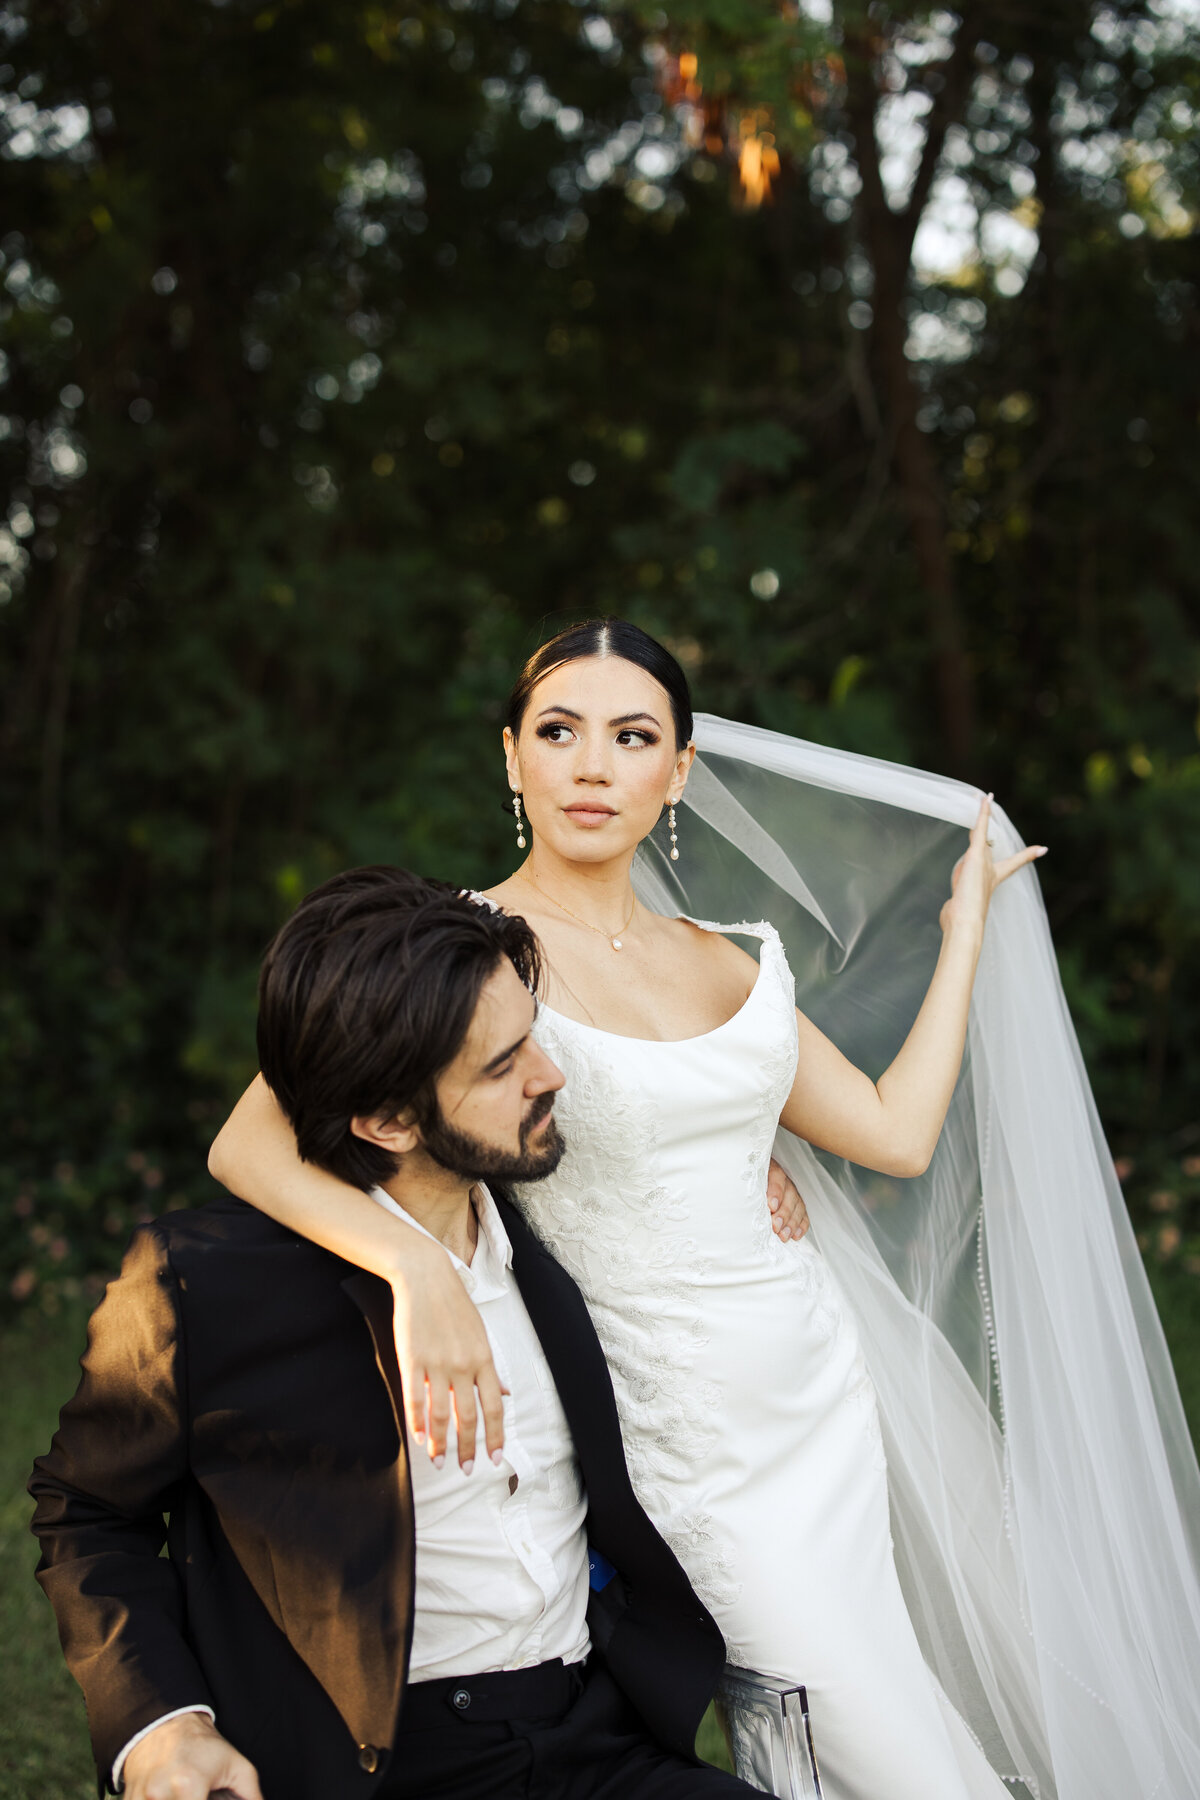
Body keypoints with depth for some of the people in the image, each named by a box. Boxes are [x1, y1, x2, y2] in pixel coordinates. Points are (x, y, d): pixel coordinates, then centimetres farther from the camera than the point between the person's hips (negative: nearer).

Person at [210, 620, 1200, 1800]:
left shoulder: (726, 956, 7)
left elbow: (897, 1130, 11)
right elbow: (249, 1144, -22)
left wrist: (966, 922, 17)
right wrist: (418, 1274, -38)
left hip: (832, 1389, 6)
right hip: (706, 1454, -6)